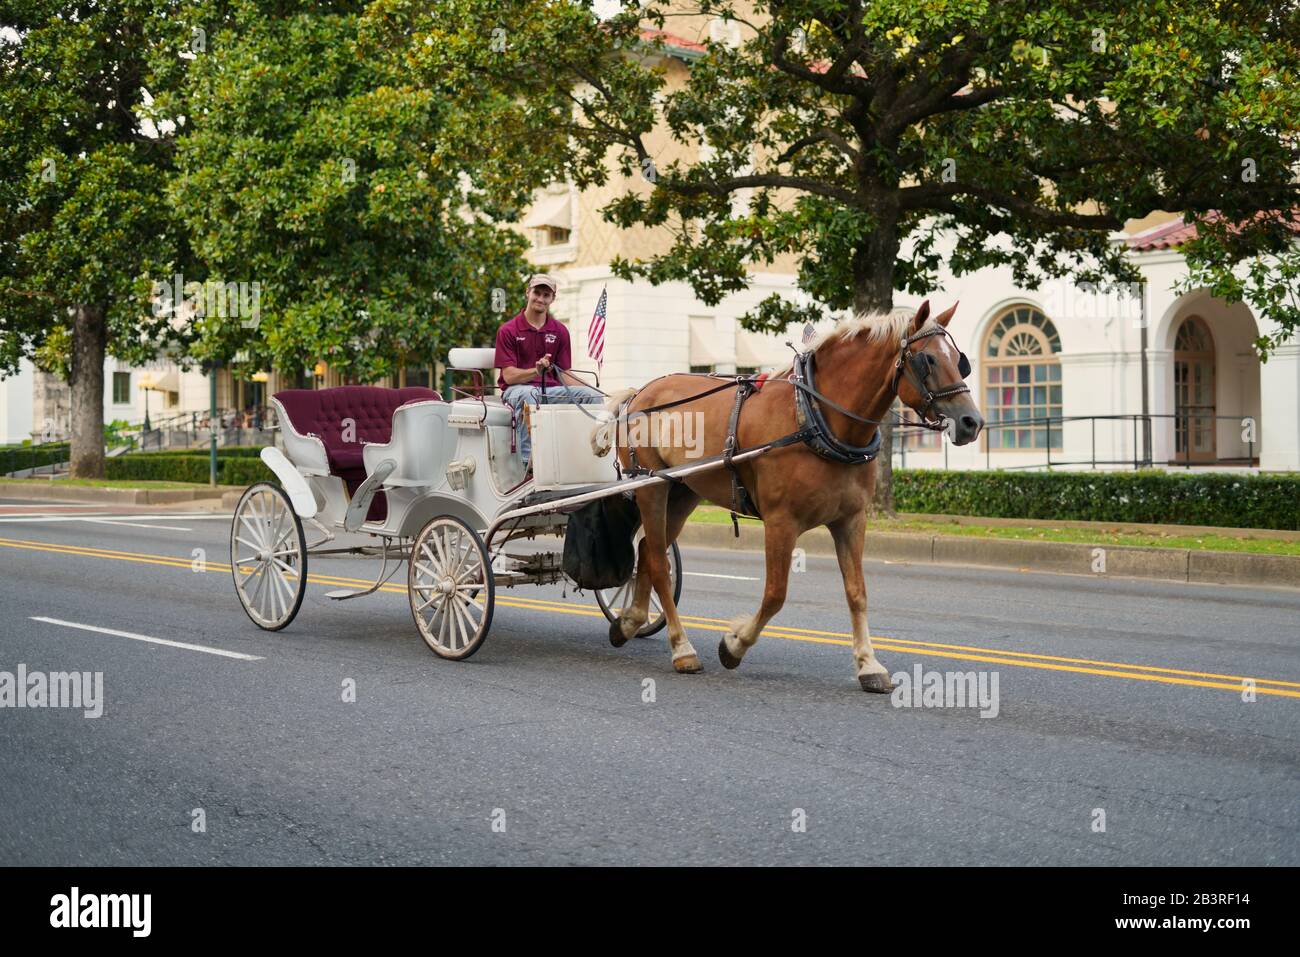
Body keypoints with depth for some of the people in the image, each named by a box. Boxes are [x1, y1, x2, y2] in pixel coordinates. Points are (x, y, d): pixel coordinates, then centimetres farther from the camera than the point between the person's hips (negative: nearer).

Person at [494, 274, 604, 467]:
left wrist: (593, 391, -8)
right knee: (527, 395, -41)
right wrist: (537, 371, -30)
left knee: (593, 396, -19)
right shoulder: (508, 330, -1)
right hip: (516, 388, -4)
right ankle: (528, 462, -44)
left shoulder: (560, 331, 12)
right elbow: (509, 375, -9)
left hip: (550, 389, 4)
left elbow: (564, 374, 10)